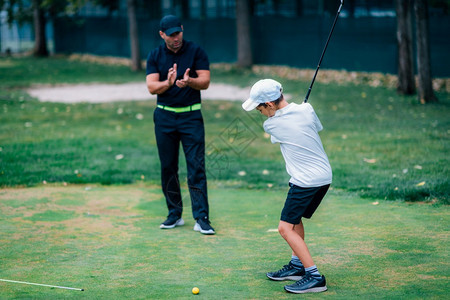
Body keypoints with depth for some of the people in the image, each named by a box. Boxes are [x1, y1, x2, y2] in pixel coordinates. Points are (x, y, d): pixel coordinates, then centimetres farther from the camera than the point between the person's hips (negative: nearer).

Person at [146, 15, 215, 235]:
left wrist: (189, 81, -30)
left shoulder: (196, 51, -2)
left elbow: (205, 82, -9)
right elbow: (151, 87, -7)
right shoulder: (155, 56, 3)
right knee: (167, 167, 7)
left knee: (196, 167, -8)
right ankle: (175, 215, 18)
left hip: (191, 116, -2)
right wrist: (168, 83, -28)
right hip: (164, 117, 3)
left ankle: (201, 219, -8)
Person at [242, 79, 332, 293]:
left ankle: (314, 277, -11)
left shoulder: (271, 125, -13)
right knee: (295, 219, 23)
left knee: (285, 228, -7)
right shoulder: (306, 110, -1)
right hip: (325, 175, 8)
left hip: (306, 181, -8)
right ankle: (297, 265, 30)